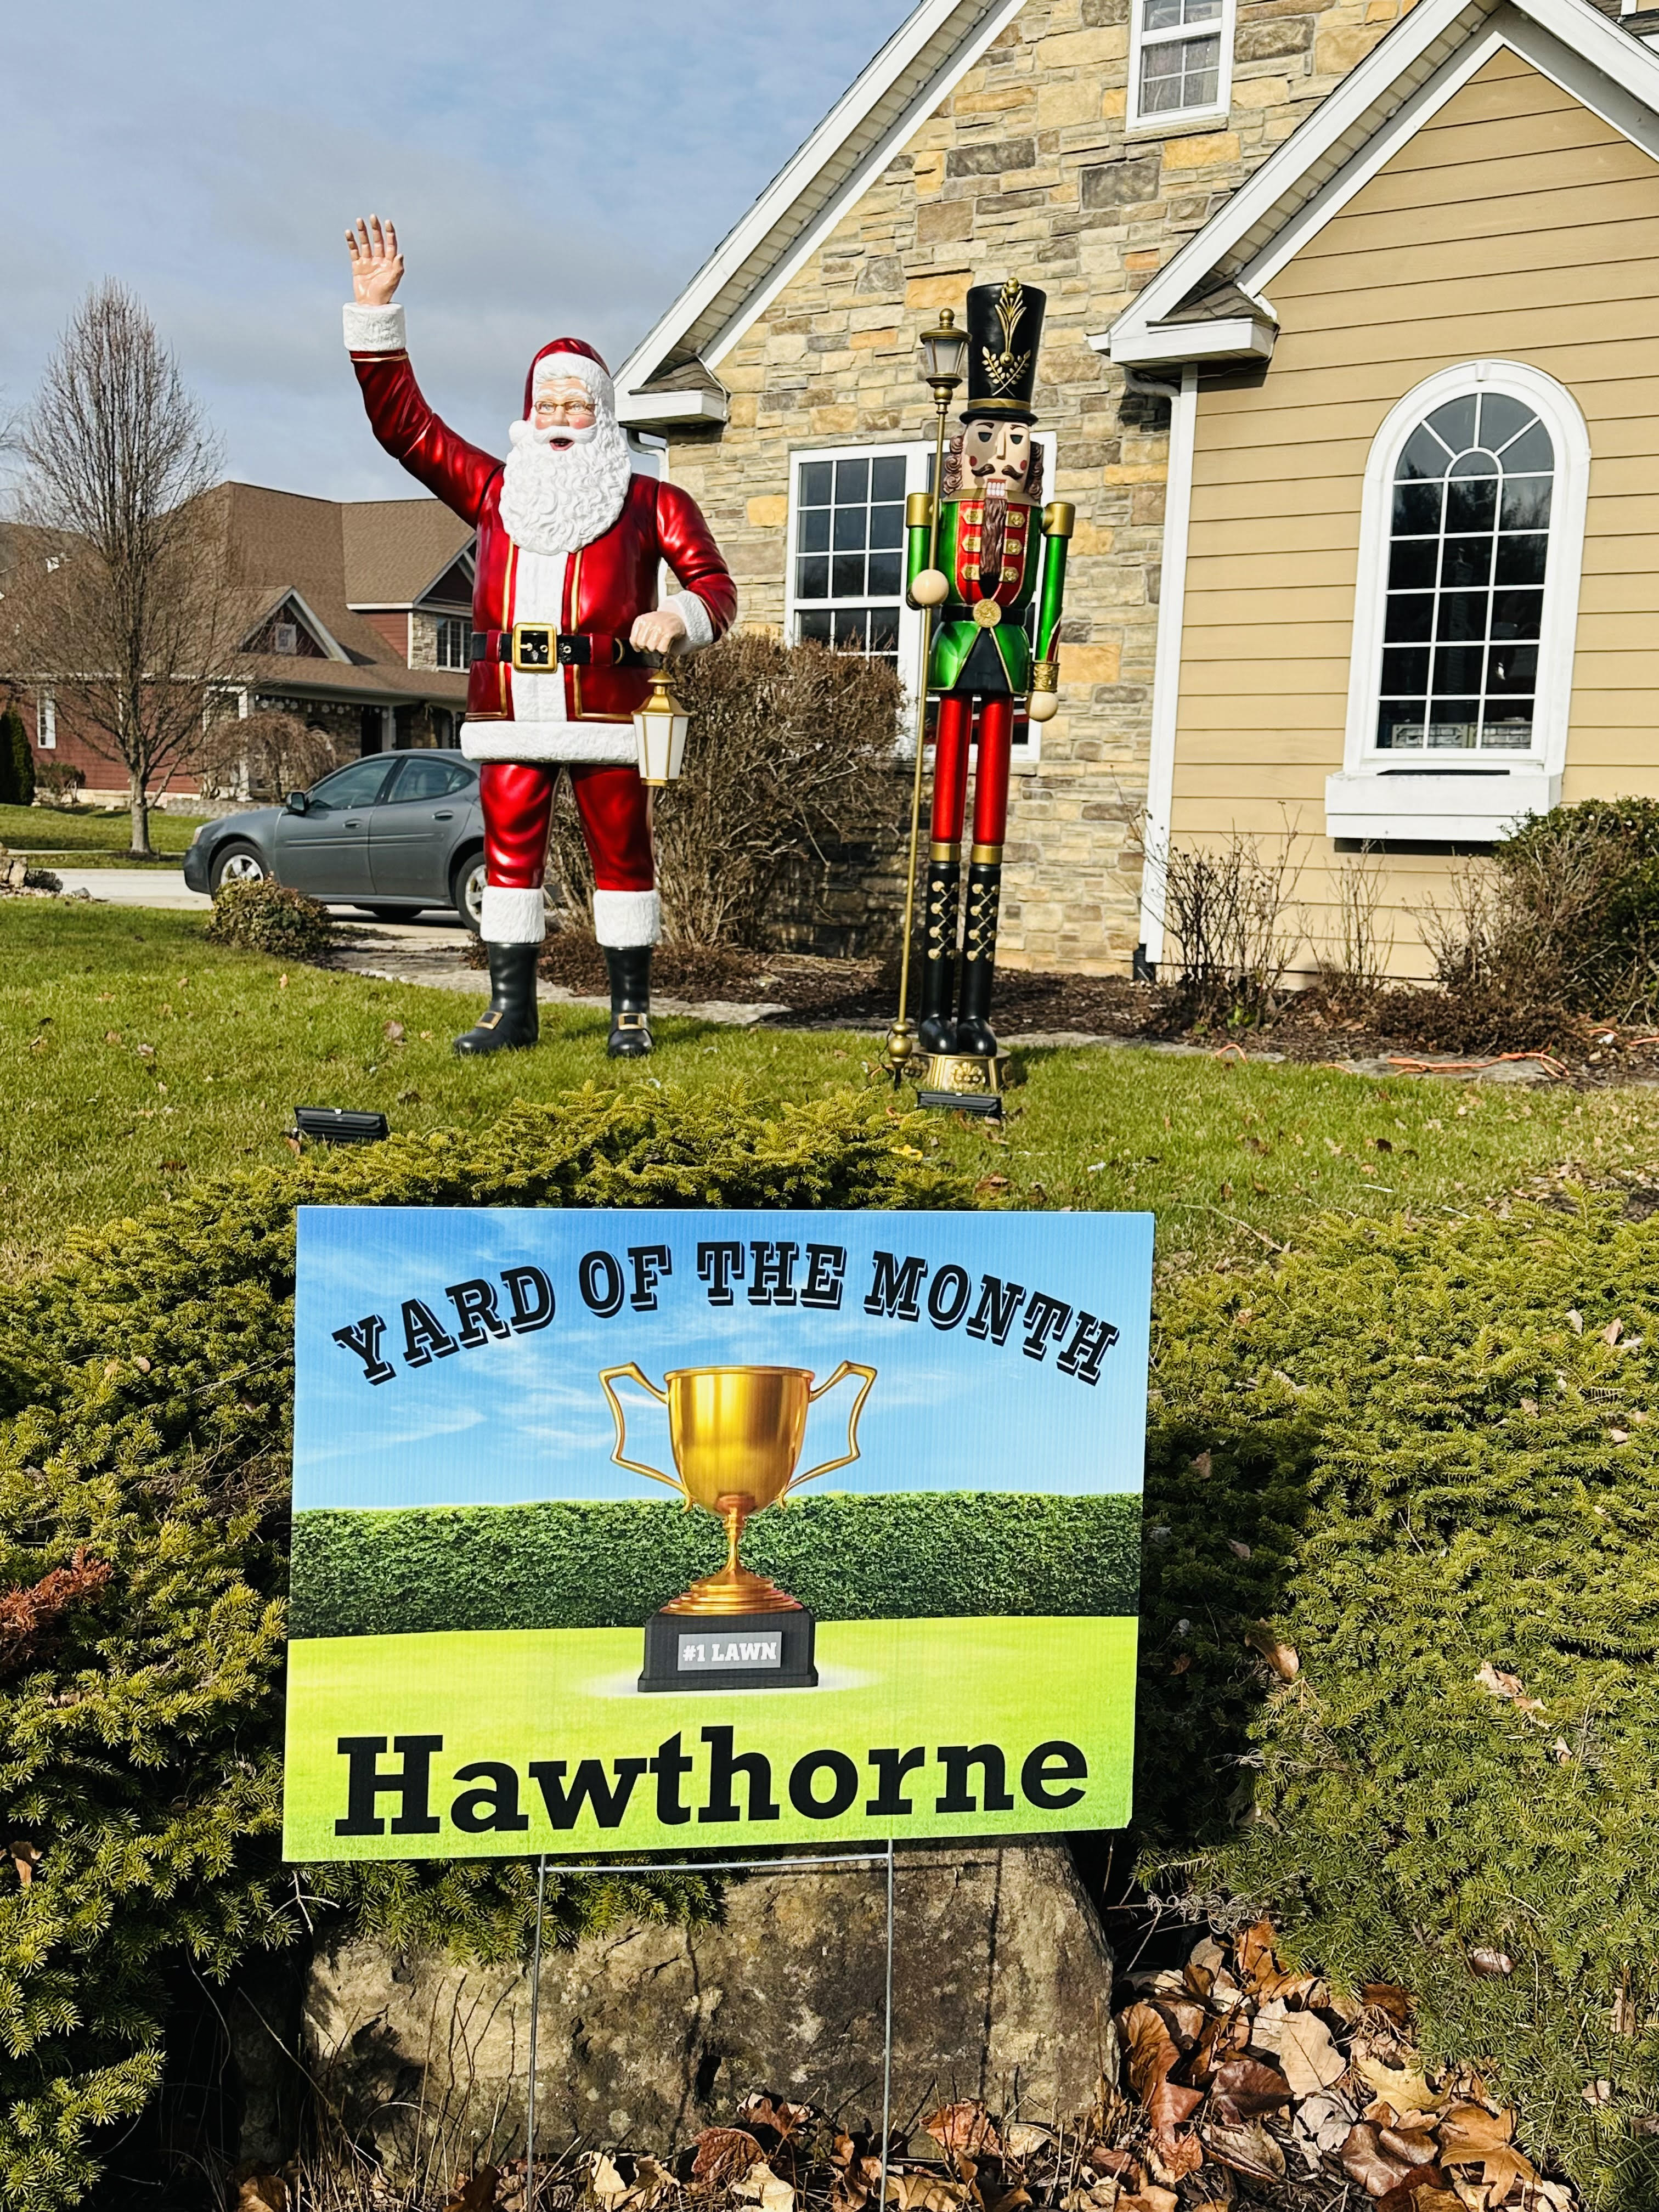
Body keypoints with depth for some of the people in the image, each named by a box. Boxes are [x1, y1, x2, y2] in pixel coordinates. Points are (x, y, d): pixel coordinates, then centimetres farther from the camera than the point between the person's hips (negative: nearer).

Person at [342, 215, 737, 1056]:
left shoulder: (649, 503, 10)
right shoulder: (495, 491, 17)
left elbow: (714, 581, 8)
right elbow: (404, 424, 16)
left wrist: (678, 617, -16)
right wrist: (375, 309, 10)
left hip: (604, 710, -3)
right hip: (510, 712, 3)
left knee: (620, 854, 1)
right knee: (509, 852, 3)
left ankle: (631, 1010, 8)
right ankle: (511, 1009, 10)